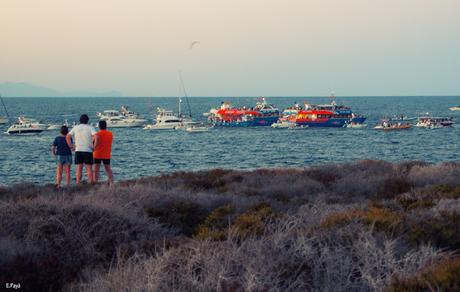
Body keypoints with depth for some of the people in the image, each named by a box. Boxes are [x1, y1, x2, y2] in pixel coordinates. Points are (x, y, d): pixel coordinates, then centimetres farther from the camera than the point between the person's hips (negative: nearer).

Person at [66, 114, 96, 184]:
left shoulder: (75, 127, 8)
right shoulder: (90, 128, 0)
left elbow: (68, 137, 1)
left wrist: (71, 146, 4)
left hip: (78, 150, 2)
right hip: (88, 150, -2)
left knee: (79, 169, 4)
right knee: (89, 168, 2)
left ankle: (78, 184, -1)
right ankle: (90, 184, 0)